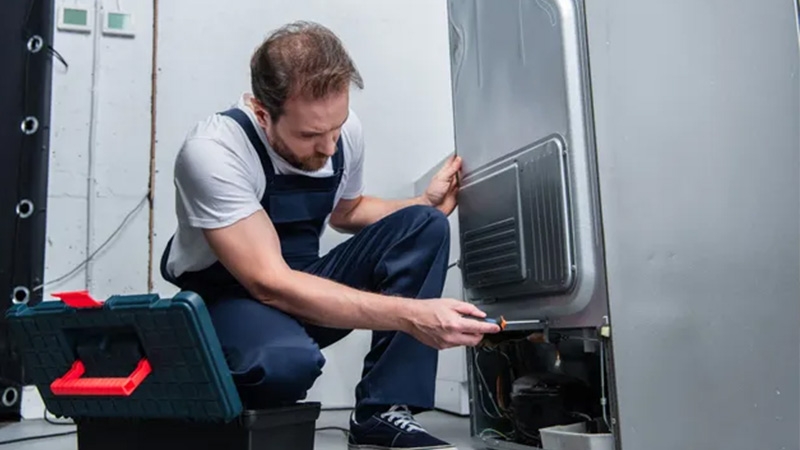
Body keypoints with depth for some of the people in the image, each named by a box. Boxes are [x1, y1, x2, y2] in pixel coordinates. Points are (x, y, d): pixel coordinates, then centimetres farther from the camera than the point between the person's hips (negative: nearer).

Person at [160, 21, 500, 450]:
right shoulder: (212, 151, -27)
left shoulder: (343, 131, -8)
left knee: (423, 226, -14)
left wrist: (426, 203, -4)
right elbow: (270, 285, -32)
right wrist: (411, 315, -38)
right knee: (288, 361, -40)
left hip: (299, 285, 6)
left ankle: (383, 414, -17)